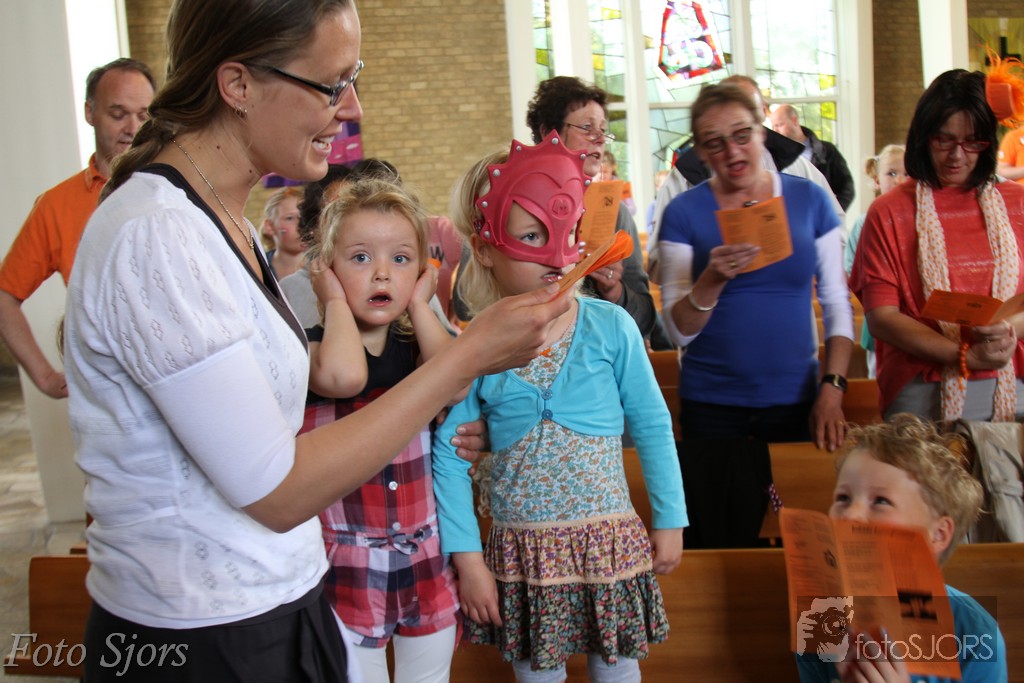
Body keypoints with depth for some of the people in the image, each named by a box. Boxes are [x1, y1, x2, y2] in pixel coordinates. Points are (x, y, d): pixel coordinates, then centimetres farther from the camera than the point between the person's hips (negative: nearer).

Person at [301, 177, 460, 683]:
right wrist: (338, 302, -16)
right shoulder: (313, 347, -8)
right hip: (348, 565, -3)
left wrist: (419, 305, -12)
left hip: (426, 560, 4)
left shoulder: (416, 348, 2)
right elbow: (343, 376, -34)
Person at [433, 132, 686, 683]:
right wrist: (466, 557, -5)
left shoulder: (610, 327, -8)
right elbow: (449, 456, -3)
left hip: (609, 539, 0)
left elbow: (653, 427, 0)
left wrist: (669, 521, 4)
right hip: (520, 549, 0)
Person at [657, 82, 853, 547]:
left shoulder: (809, 200, 2)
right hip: (712, 408, -1)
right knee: (714, 544, 5)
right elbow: (678, 331, -5)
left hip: (795, 403, 1)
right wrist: (713, 280, -23)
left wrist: (833, 388, -5)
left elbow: (837, 305, 5)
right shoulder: (684, 212, -2)